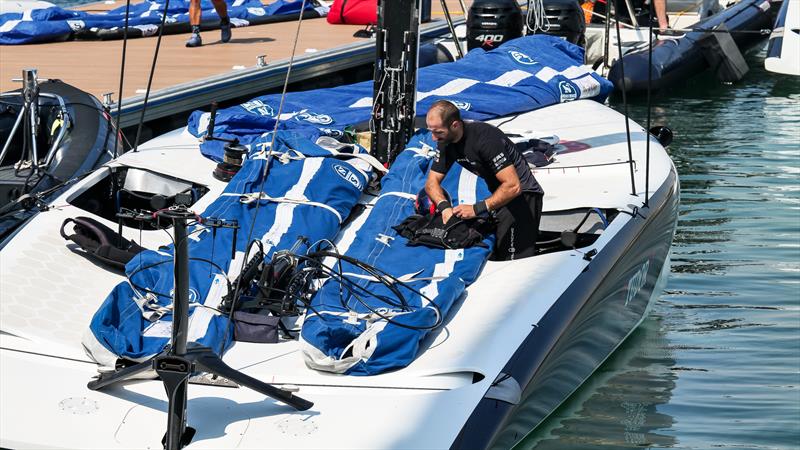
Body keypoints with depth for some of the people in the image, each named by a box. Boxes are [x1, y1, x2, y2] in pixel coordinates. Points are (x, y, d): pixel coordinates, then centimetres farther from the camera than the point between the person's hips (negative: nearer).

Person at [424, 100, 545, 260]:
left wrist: (477, 209, -32)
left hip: (521, 194, -8)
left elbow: (513, 186, -31)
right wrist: (444, 206, -19)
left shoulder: (485, 138, -28)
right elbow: (432, 182, 3)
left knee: (514, 260, -18)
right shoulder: (446, 143, -2)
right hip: (498, 194, 8)